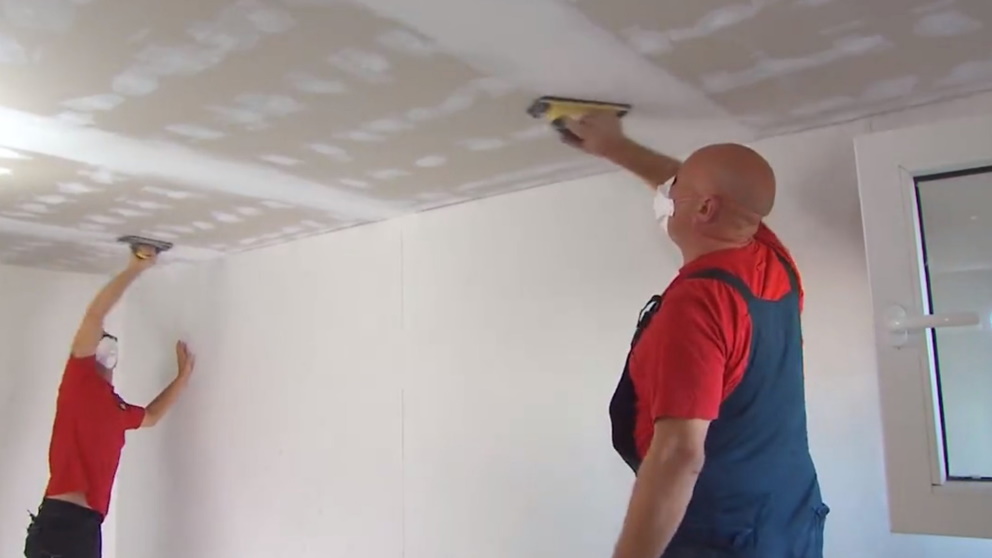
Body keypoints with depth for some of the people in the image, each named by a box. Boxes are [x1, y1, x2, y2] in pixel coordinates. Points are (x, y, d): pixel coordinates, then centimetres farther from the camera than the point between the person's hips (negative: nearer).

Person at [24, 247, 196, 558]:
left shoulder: (116, 406, 21)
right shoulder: (79, 378, 1)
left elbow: (151, 416, 42)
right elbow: (95, 313, -8)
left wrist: (183, 375, 39)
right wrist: (136, 268, -2)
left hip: (85, 525, 9)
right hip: (61, 522, -9)